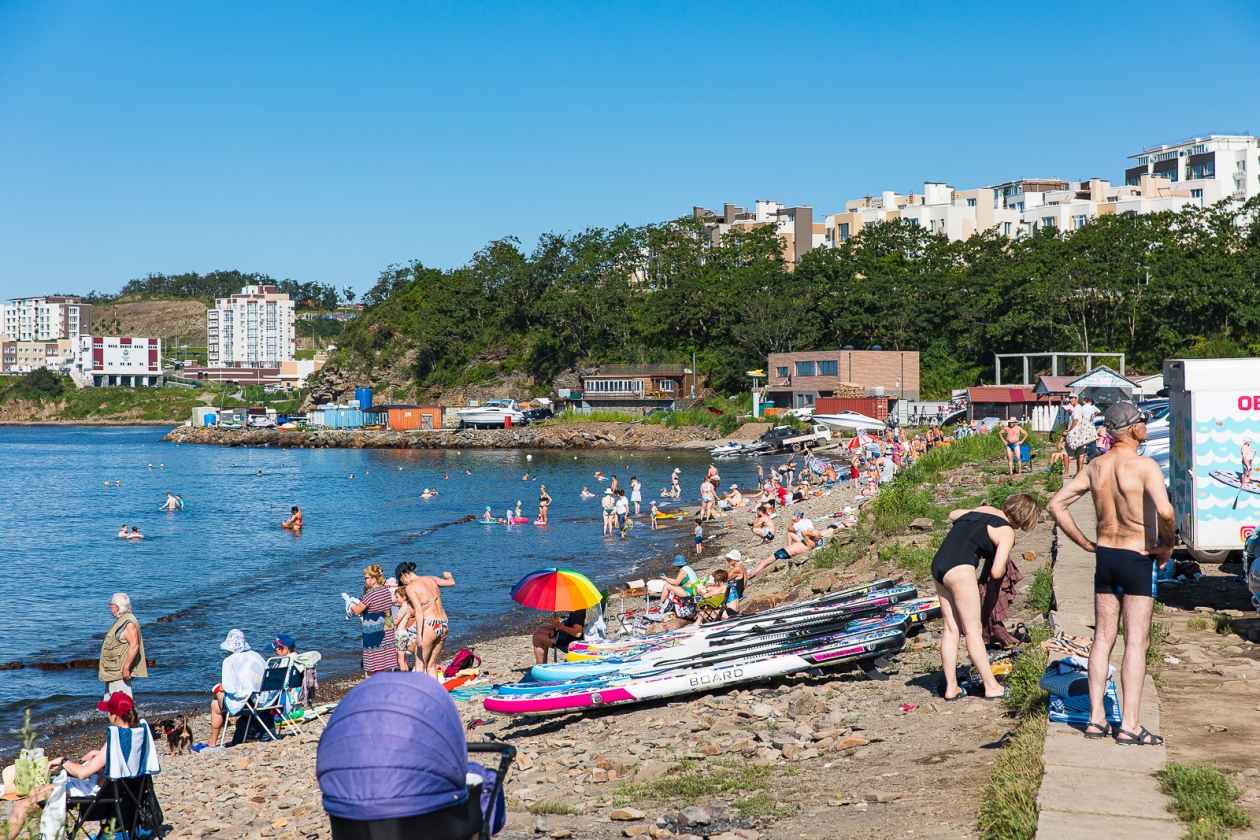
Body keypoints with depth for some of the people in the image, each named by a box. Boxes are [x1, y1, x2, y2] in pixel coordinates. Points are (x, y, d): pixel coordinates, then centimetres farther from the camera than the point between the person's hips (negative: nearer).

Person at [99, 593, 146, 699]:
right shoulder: (120, 620, 17)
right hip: (112, 672, 11)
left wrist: (126, 667, -28)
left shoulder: (129, 622, -17)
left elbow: (134, 646, -25)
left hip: (121, 672, -11)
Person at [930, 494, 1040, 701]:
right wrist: (1002, 566, 14)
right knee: (973, 630, -1)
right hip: (959, 569, -8)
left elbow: (953, 514, 36)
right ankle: (992, 687, 7)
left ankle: (951, 687, 13)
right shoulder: (1006, 532, -3)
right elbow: (996, 572, -9)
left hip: (938, 564, 8)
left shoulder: (984, 510, 18)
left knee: (951, 628, 11)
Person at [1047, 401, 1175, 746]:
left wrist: (1085, 543, 9)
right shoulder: (1145, 466, -15)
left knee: (1103, 638, 11)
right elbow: (1165, 511, -30)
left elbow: (1056, 505, 5)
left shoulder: (1095, 467, 4)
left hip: (1104, 557, 6)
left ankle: (1096, 718, 13)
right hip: (1138, 559, -6)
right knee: (1136, 642, -1)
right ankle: (1129, 725, -1)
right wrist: (1167, 546, -13)